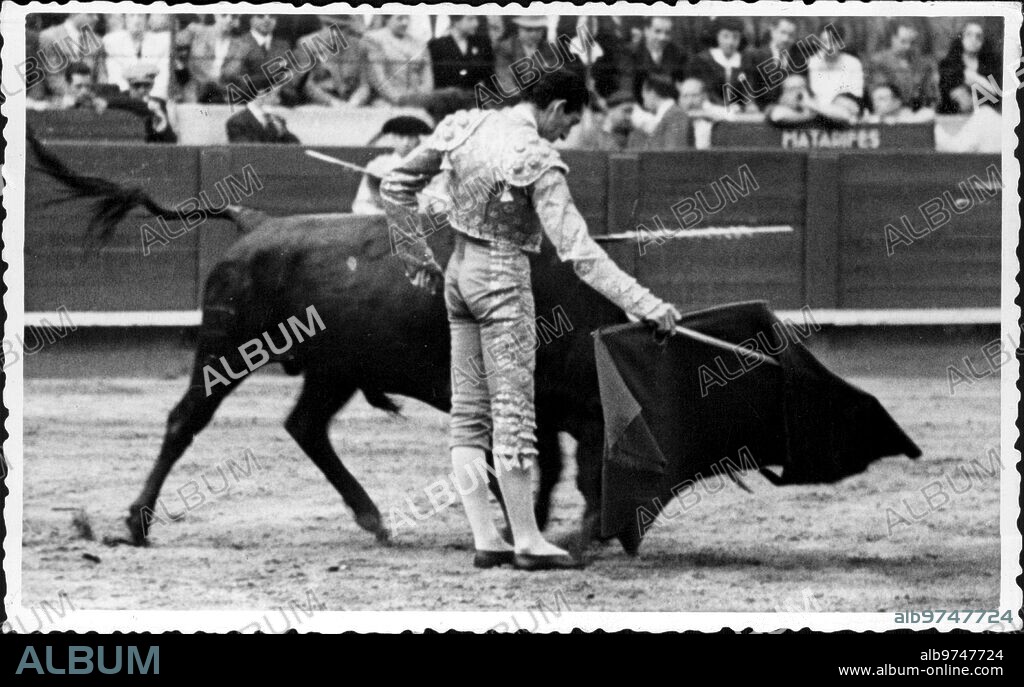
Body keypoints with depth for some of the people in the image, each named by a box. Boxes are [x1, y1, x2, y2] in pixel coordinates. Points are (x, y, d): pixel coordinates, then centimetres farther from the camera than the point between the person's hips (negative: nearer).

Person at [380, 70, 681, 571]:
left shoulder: (464, 126, 1)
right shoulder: (537, 159, -18)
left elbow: (395, 186, 9)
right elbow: (577, 250, -24)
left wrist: (417, 257, 18)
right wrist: (645, 304, -26)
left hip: (459, 273, 7)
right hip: (503, 279, -7)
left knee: (468, 413, 9)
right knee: (513, 412, -2)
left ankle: (485, 540, 10)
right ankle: (527, 542, 2)